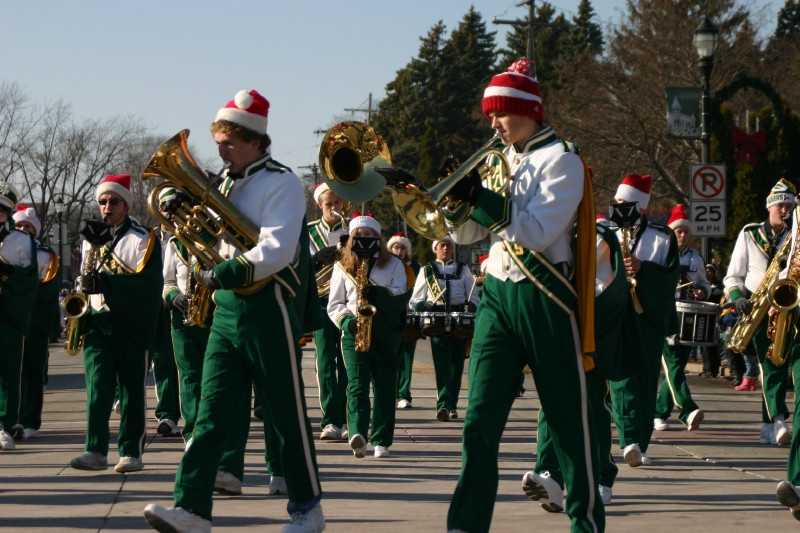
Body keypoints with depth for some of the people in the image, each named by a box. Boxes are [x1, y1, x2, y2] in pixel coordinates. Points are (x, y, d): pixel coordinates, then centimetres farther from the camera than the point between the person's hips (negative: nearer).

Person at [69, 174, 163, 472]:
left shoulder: (143, 239, -1)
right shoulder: (91, 237, 17)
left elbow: (148, 284, -12)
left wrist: (105, 283, -21)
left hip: (130, 324, -4)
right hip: (97, 321, 4)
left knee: (131, 388, 1)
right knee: (97, 386, -6)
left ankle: (131, 452, 5)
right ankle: (96, 450, -10)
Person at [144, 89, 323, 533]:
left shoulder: (280, 183, -9)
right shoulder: (224, 184, 15)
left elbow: (276, 252, -22)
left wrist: (219, 275, -24)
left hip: (267, 309, -7)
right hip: (226, 309, 7)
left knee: (287, 414, 2)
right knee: (211, 413, -2)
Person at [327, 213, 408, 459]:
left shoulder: (393, 264, 11)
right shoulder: (342, 266, 14)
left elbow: (401, 297, -1)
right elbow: (334, 304, 12)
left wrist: (379, 293, -20)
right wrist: (346, 320, -8)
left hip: (386, 332, 0)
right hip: (354, 332, 0)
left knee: (384, 386, -1)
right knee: (357, 384, -15)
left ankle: (381, 441, 4)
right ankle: (358, 433, -31)